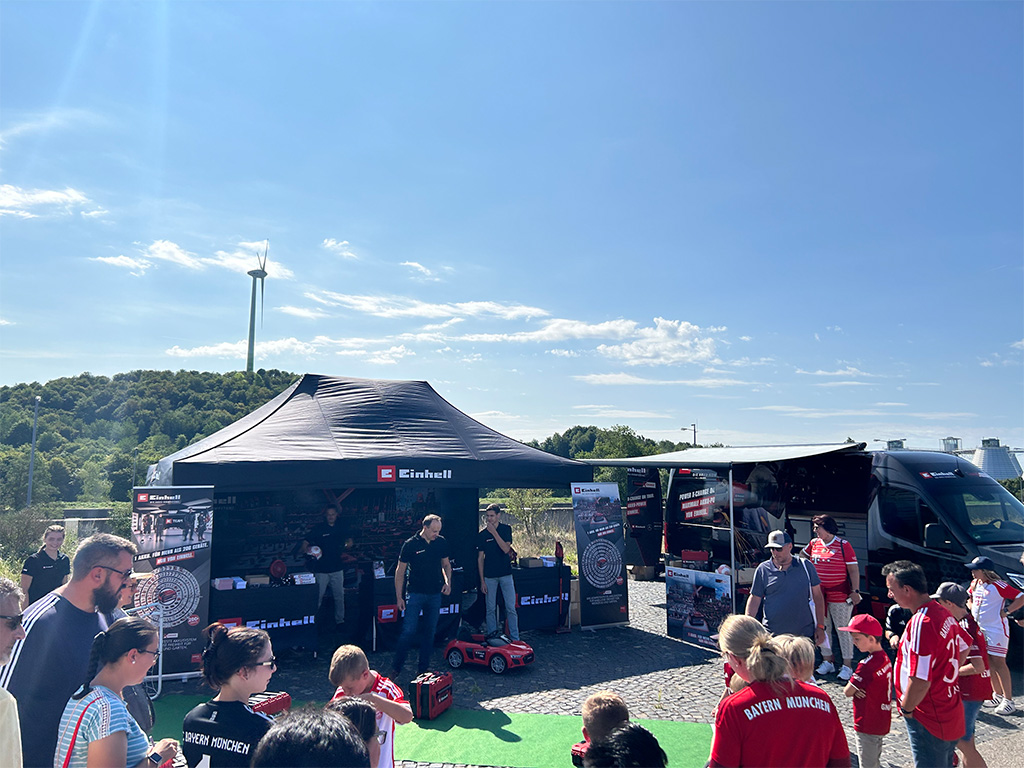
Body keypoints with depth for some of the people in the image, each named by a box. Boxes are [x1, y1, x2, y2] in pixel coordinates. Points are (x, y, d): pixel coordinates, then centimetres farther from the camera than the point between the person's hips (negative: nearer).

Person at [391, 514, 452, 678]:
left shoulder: (441, 542, 1)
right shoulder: (410, 544, -10)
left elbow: (446, 564, 15)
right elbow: (400, 571, -4)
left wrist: (448, 582, -2)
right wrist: (399, 597, -5)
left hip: (435, 594, 4)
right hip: (415, 594, -4)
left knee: (430, 632, 10)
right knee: (408, 631, -7)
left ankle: (423, 670, 21)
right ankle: (397, 669, 9)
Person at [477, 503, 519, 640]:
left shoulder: (506, 528, 0)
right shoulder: (482, 534, 0)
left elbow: (506, 549, -14)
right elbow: (480, 558, 2)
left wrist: (494, 532, -18)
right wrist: (482, 581, -2)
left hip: (505, 574, 0)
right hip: (489, 576, 0)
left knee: (511, 608, 0)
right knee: (491, 609, 5)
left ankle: (515, 639, 8)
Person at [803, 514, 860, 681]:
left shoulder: (843, 545, -9)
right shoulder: (814, 544, 5)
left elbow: (854, 570, -9)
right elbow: (802, 557, 25)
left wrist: (855, 591, -15)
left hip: (839, 595, -5)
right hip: (819, 594, 5)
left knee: (843, 629, 1)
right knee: (822, 628, 11)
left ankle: (846, 666, 10)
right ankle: (827, 662, 23)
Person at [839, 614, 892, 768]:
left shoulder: (867, 665, -26)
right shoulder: (884, 658, 1)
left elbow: (847, 691, -19)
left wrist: (853, 690, 2)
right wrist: (856, 690, -9)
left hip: (868, 725, -9)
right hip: (881, 723, 9)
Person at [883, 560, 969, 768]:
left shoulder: (921, 623, -29)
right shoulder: (943, 614, 1)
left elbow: (920, 682, -30)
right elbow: (963, 648, 20)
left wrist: (905, 709, -14)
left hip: (930, 724, -9)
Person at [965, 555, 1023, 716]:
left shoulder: (998, 585, -16)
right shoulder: (974, 583, 7)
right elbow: (969, 596, 28)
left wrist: (1006, 611, -18)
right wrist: (972, 608, 13)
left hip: (997, 629, -8)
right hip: (980, 629, 8)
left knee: (998, 662, -7)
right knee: (988, 663, 13)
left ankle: (1008, 701, 1)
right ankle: (997, 695, 25)